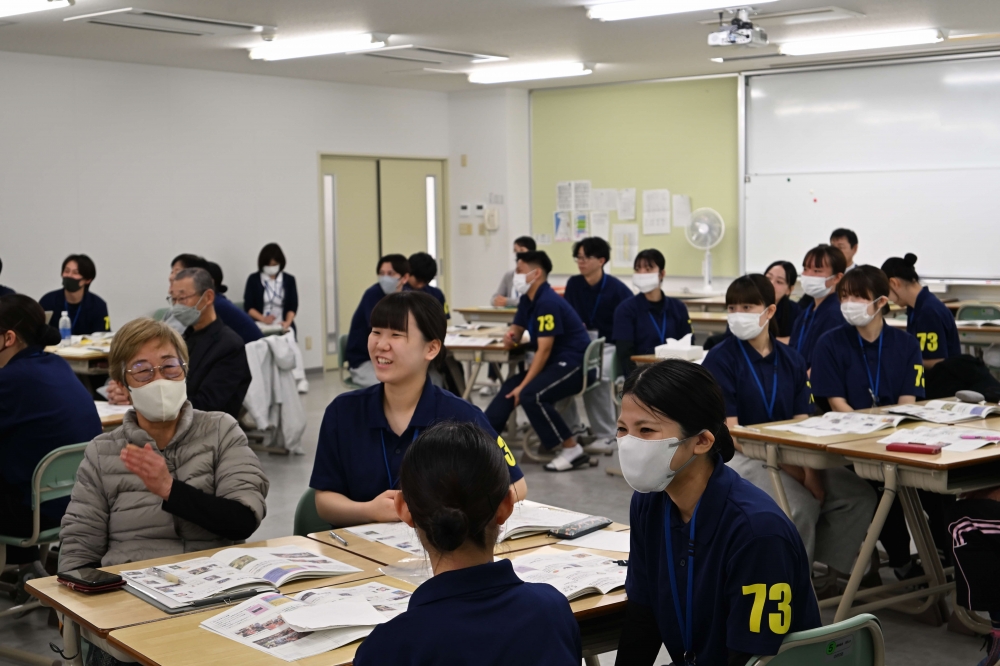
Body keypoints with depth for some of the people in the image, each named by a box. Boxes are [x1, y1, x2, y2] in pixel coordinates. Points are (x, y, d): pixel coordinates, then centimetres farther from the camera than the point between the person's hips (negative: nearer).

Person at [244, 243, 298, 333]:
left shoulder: (289, 280, 11)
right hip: (260, 328, -1)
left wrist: (287, 322, -12)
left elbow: (293, 306, 7)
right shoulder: (253, 279, 7)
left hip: (283, 327, 2)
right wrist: (263, 319, -12)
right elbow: (248, 306, 5)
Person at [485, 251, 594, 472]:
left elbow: (544, 350, -22)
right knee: (509, 388, 9)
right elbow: (517, 330, 20)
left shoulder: (548, 302, -20)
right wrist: (510, 335, -6)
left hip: (574, 363, -10)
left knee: (531, 395, -27)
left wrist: (523, 385, -21)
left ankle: (574, 452, -19)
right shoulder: (527, 300, 9)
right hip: (556, 362, 10)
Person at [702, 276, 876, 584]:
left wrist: (810, 469, -18)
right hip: (738, 457, -5)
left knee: (859, 494, -11)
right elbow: (730, 432, -14)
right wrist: (794, 470, -21)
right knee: (801, 505, -29)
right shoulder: (720, 359, -8)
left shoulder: (791, 360, 7)